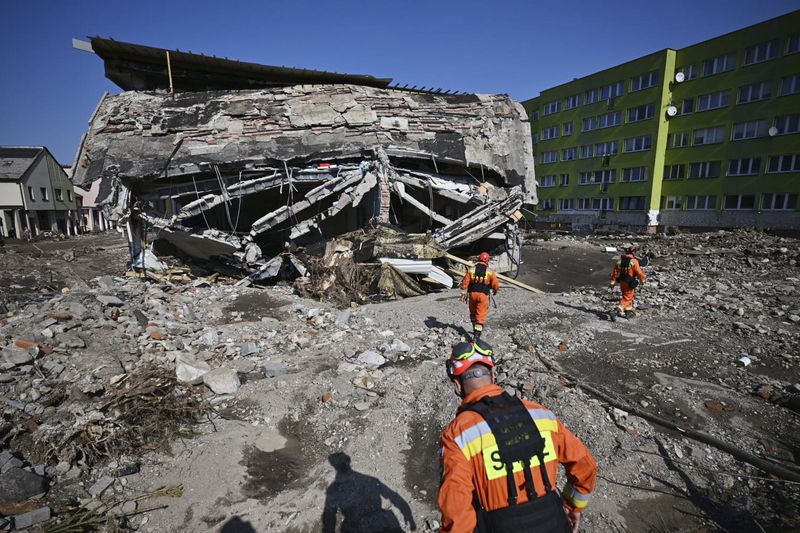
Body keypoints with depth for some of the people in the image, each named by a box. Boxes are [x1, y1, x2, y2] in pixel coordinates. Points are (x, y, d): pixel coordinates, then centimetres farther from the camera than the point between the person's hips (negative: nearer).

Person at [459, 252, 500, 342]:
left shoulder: (471, 270, 1)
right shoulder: (490, 271, -5)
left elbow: (465, 282, -2)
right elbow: (496, 285, -4)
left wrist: (463, 294, 4)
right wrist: (495, 290, 17)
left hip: (472, 294, 3)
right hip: (483, 295, -3)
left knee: (473, 313, 23)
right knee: (481, 316, 0)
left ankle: (475, 329, 37)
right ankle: (477, 335, -5)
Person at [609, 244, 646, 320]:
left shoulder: (620, 261, 0)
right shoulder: (634, 261, -18)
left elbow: (615, 272, 2)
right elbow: (639, 273, -14)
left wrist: (612, 282, 8)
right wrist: (643, 279, 5)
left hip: (622, 282, 7)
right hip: (630, 284, -7)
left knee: (629, 296, 25)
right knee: (626, 298, 0)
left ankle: (628, 312, 36)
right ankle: (615, 312, -14)